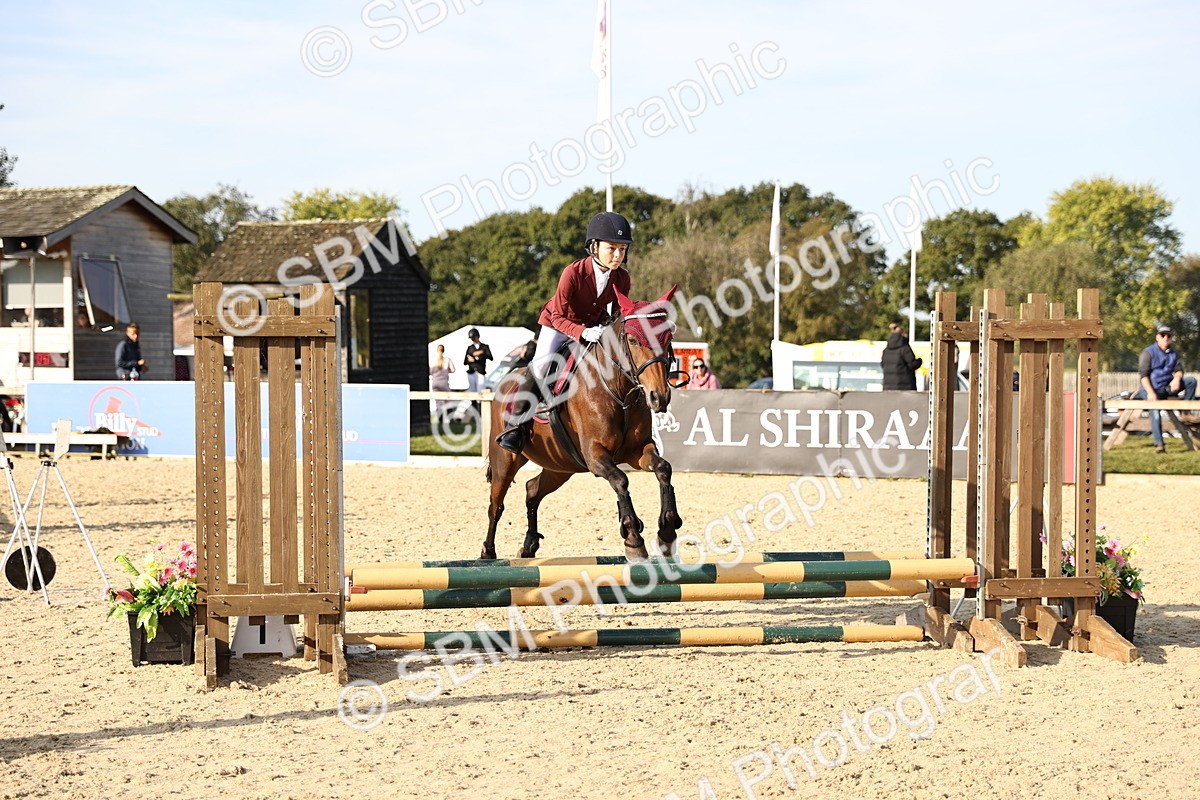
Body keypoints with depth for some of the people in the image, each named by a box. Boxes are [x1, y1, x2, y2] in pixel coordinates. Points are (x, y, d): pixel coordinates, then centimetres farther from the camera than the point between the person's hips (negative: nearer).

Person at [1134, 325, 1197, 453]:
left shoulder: (1173, 354, 12)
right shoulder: (1148, 352, -6)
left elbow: (1179, 370, 10)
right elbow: (1143, 374, -12)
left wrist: (1177, 379, -17)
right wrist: (1150, 393, -23)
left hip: (1167, 388, 5)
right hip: (1151, 388, -5)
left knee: (1191, 381, -10)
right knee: (1155, 413, -25)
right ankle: (1159, 444, -26)